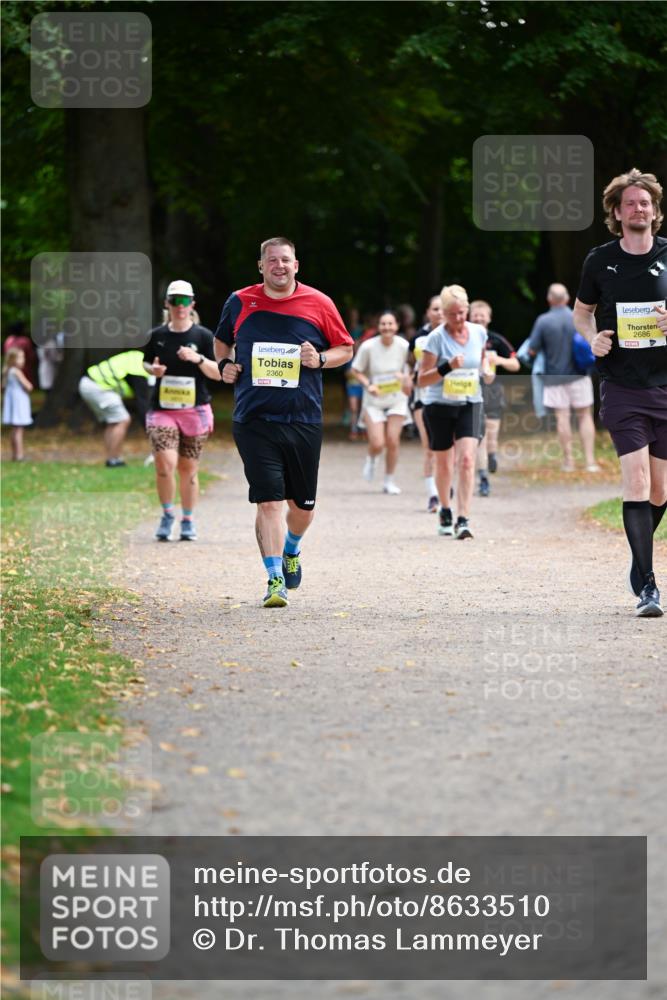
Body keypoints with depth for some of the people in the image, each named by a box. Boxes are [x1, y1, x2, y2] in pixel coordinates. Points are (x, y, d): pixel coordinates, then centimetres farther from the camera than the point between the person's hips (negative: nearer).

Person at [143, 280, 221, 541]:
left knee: (188, 468, 5)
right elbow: (145, 363, 19)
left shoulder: (203, 336, -1)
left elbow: (218, 373, -2)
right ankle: (167, 514, 5)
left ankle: (188, 520, 21)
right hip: (162, 410, 0)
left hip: (195, 411, 0)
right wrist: (153, 369, -4)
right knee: (165, 463, -16)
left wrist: (198, 359, -19)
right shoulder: (157, 336, 4)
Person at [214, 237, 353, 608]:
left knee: (303, 504, 11)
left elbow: (345, 348, 11)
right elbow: (221, 340, 24)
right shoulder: (240, 303, 5)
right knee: (268, 500, -11)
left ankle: (291, 550, 42)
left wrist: (321, 359, -8)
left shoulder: (319, 304, 2)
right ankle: (275, 580, -9)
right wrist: (224, 365, 4)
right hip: (254, 421, -1)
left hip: (304, 421, 1)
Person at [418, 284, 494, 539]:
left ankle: (463, 520, -20)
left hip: (470, 404, 2)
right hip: (439, 405, -2)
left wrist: (486, 371, 0)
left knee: (466, 459, -16)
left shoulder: (479, 333, 0)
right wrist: (447, 367, -29)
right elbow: (422, 379, -14)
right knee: (443, 463, 11)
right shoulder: (436, 338, -12)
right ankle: (445, 511, 36)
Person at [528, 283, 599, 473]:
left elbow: (532, 351, -8)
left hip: (555, 377, -1)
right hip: (579, 375, 1)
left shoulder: (543, 321, -10)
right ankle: (590, 459, 2)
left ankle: (568, 460, 8)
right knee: (585, 415, 7)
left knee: (562, 416, 5)